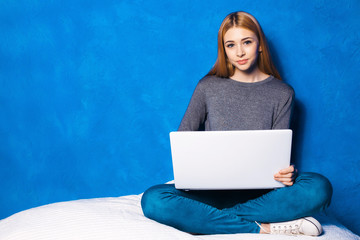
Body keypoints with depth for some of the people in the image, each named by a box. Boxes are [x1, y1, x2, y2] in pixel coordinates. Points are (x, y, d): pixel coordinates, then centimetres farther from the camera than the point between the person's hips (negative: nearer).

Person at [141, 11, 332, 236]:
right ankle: (263, 228, -28)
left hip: (259, 191, 0)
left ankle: (208, 220, -28)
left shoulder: (282, 93, 6)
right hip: (213, 189, 0)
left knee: (319, 187, -29)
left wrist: (284, 173, -22)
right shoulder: (208, 87, 6)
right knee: (153, 200, -29)